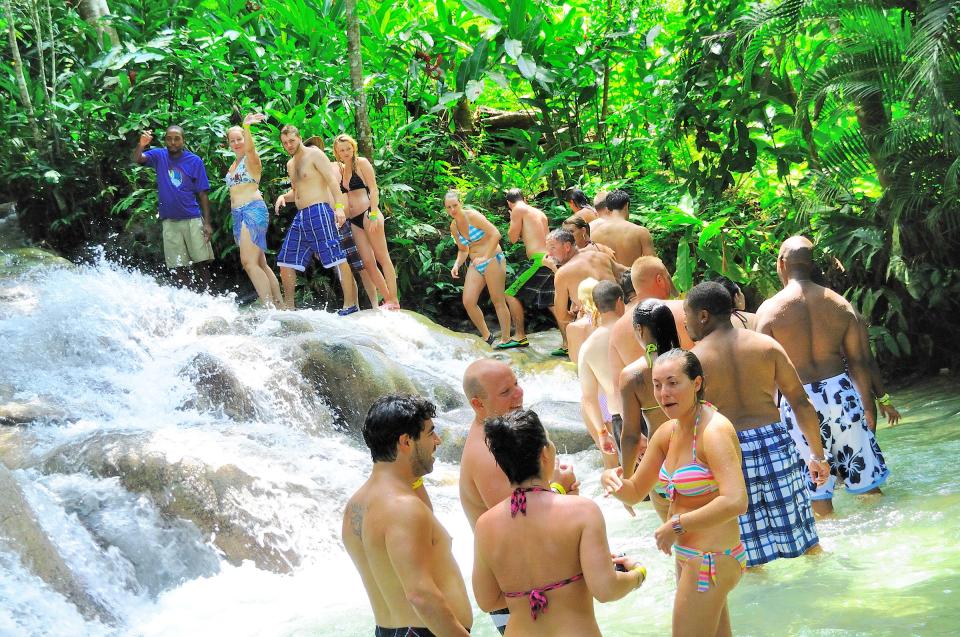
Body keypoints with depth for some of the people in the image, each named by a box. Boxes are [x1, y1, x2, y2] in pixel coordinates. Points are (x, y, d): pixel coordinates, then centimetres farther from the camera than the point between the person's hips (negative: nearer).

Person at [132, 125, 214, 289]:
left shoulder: (195, 161, -2)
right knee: (179, 267, 6)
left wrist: (207, 223, -8)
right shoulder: (159, 156, 3)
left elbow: (203, 194, -1)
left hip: (192, 219, -2)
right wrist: (141, 145, -37)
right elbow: (136, 159, -14)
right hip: (169, 221, 2)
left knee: (201, 263, -4)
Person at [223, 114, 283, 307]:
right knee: (259, 264, 10)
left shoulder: (251, 159, -4)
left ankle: (270, 306, -21)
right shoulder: (233, 166, 21)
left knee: (249, 262, -19)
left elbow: (250, 147, -27)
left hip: (254, 211, -9)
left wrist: (247, 128, -46)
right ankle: (279, 304, 15)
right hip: (238, 214, 9)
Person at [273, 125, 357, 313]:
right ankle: (289, 307, 16)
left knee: (336, 257, -13)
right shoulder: (290, 164, 21)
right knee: (285, 261, 7)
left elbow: (332, 180, -11)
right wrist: (284, 197, 9)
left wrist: (339, 206, -23)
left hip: (319, 211, -9)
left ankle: (350, 304, -15)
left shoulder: (314, 154, -3)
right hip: (301, 216, 9)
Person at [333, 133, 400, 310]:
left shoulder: (361, 163, -1)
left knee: (382, 257, -7)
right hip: (353, 221, 6)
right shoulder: (340, 170, 17)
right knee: (367, 262, -1)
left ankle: (393, 300, -9)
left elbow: (374, 189, -8)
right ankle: (387, 299, 3)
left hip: (368, 214, -6)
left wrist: (374, 215, -16)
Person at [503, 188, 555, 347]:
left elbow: (513, 238, -1)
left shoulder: (518, 210, -1)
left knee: (512, 295, 0)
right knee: (552, 304, 12)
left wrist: (512, 221, 15)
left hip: (540, 261, -8)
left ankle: (520, 337, 0)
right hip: (550, 260, 8)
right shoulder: (540, 213, 22)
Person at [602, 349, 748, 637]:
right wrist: (613, 481, -10)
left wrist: (676, 526, -25)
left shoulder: (714, 431, -22)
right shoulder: (668, 432, 4)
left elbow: (735, 502, -35)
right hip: (688, 558, 9)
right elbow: (635, 492, 13)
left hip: (711, 560, -9)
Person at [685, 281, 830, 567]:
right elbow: (801, 403, 3)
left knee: (750, 556, 9)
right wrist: (817, 454, 11)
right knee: (802, 536, 16)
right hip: (774, 443, 2)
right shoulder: (767, 345, 3)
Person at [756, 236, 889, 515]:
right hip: (841, 392, 3)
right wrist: (868, 405, 15)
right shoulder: (840, 304, 4)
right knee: (866, 483, 13)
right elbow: (859, 361, 5)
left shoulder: (769, 309, -5)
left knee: (818, 492, 6)